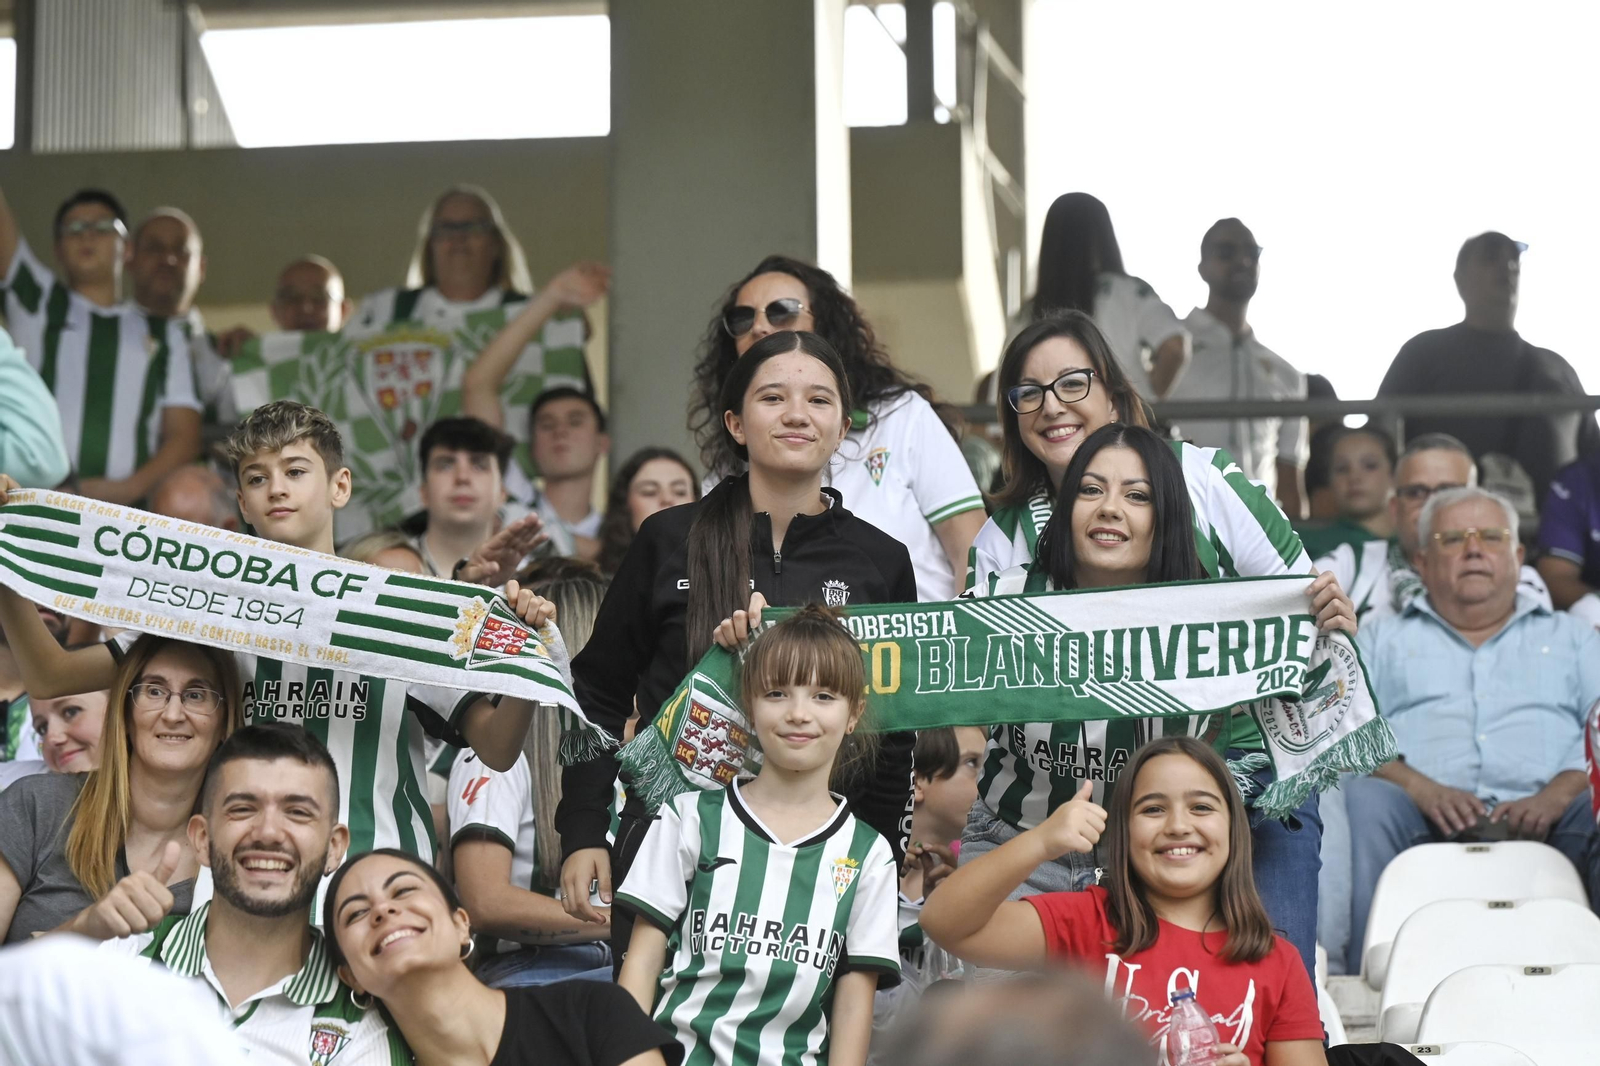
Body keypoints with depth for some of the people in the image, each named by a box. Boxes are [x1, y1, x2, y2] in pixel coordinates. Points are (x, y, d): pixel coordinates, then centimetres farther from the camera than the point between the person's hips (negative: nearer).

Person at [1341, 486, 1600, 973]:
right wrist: (1422, 789, -12)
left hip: (1540, 823, 0)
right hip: (1423, 824, 0)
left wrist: (1556, 795, -13)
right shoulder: (1382, 640, 27)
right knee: (1363, 799, -32)